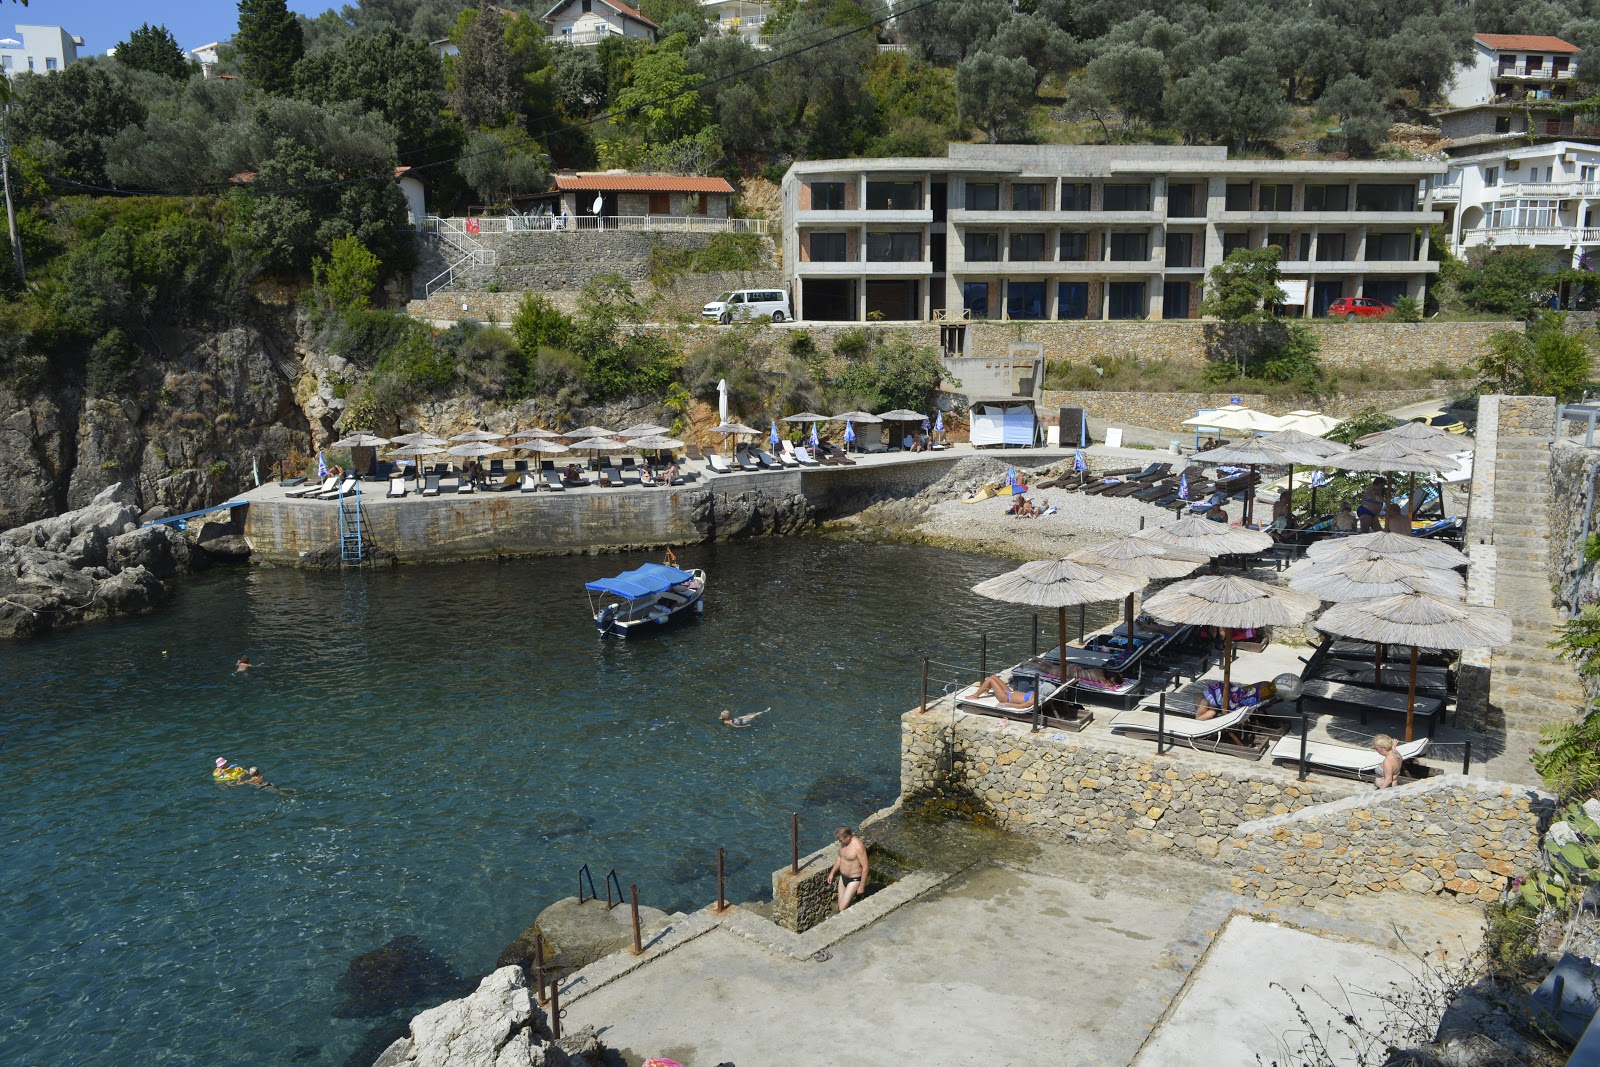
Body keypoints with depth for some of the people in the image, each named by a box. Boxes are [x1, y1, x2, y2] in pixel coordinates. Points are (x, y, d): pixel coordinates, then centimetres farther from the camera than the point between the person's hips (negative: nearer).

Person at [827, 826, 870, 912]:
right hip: (843, 877, 8)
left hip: (854, 880, -8)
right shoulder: (843, 842, -2)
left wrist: (861, 886, -18)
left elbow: (865, 867, -22)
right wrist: (832, 873, 15)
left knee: (842, 908, -11)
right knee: (841, 905, 11)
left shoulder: (858, 846, -26)